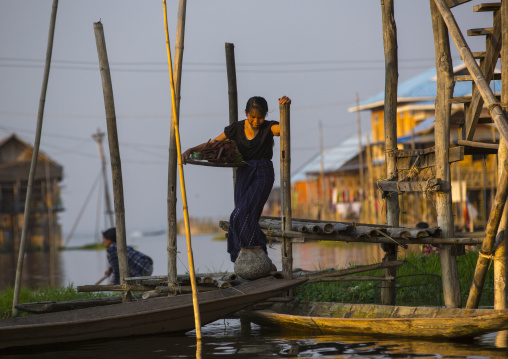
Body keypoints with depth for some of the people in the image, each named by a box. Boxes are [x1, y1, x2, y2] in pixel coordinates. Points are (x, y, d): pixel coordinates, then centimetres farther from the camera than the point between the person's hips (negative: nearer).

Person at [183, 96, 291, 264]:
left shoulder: (269, 128, -4)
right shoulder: (236, 129, 4)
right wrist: (191, 150, -7)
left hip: (263, 175, -4)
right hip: (243, 176, 4)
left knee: (245, 214, -19)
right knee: (245, 219, 0)